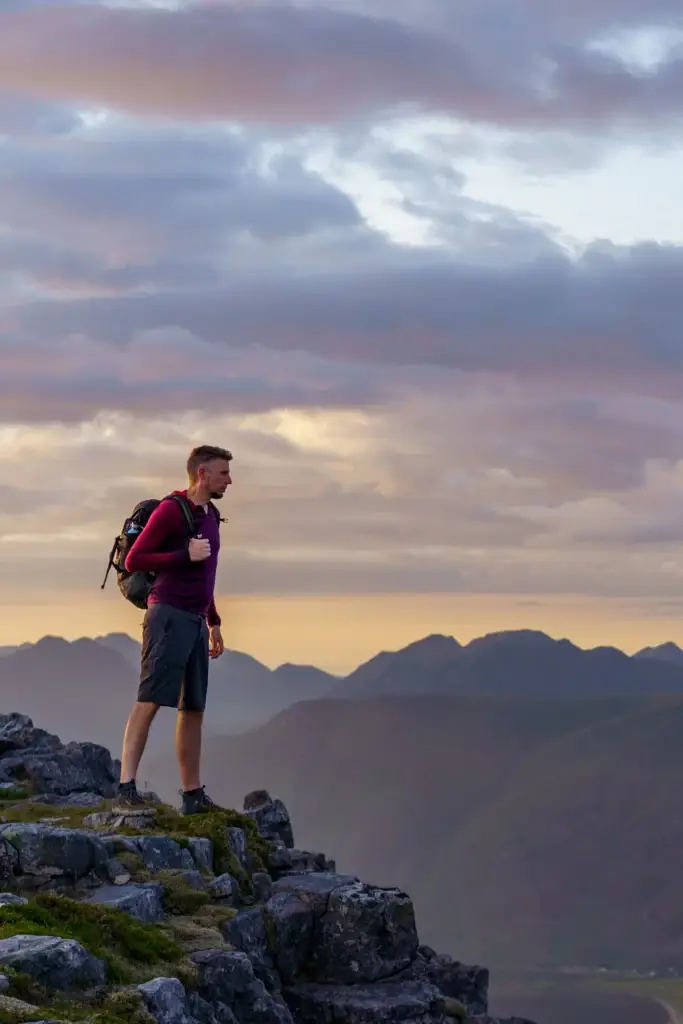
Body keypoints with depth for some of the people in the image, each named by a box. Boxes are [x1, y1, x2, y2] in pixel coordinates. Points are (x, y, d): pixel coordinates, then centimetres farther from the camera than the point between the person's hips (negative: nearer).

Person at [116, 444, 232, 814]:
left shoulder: (210, 515, 17)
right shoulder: (170, 510, -8)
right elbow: (134, 561, -10)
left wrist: (214, 623, 26)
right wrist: (186, 555, -16)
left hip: (196, 621, 8)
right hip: (168, 616, -8)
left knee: (193, 709, 7)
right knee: (149, 701, -13)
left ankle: (193, 794, 10)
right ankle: (126, 785, -15)